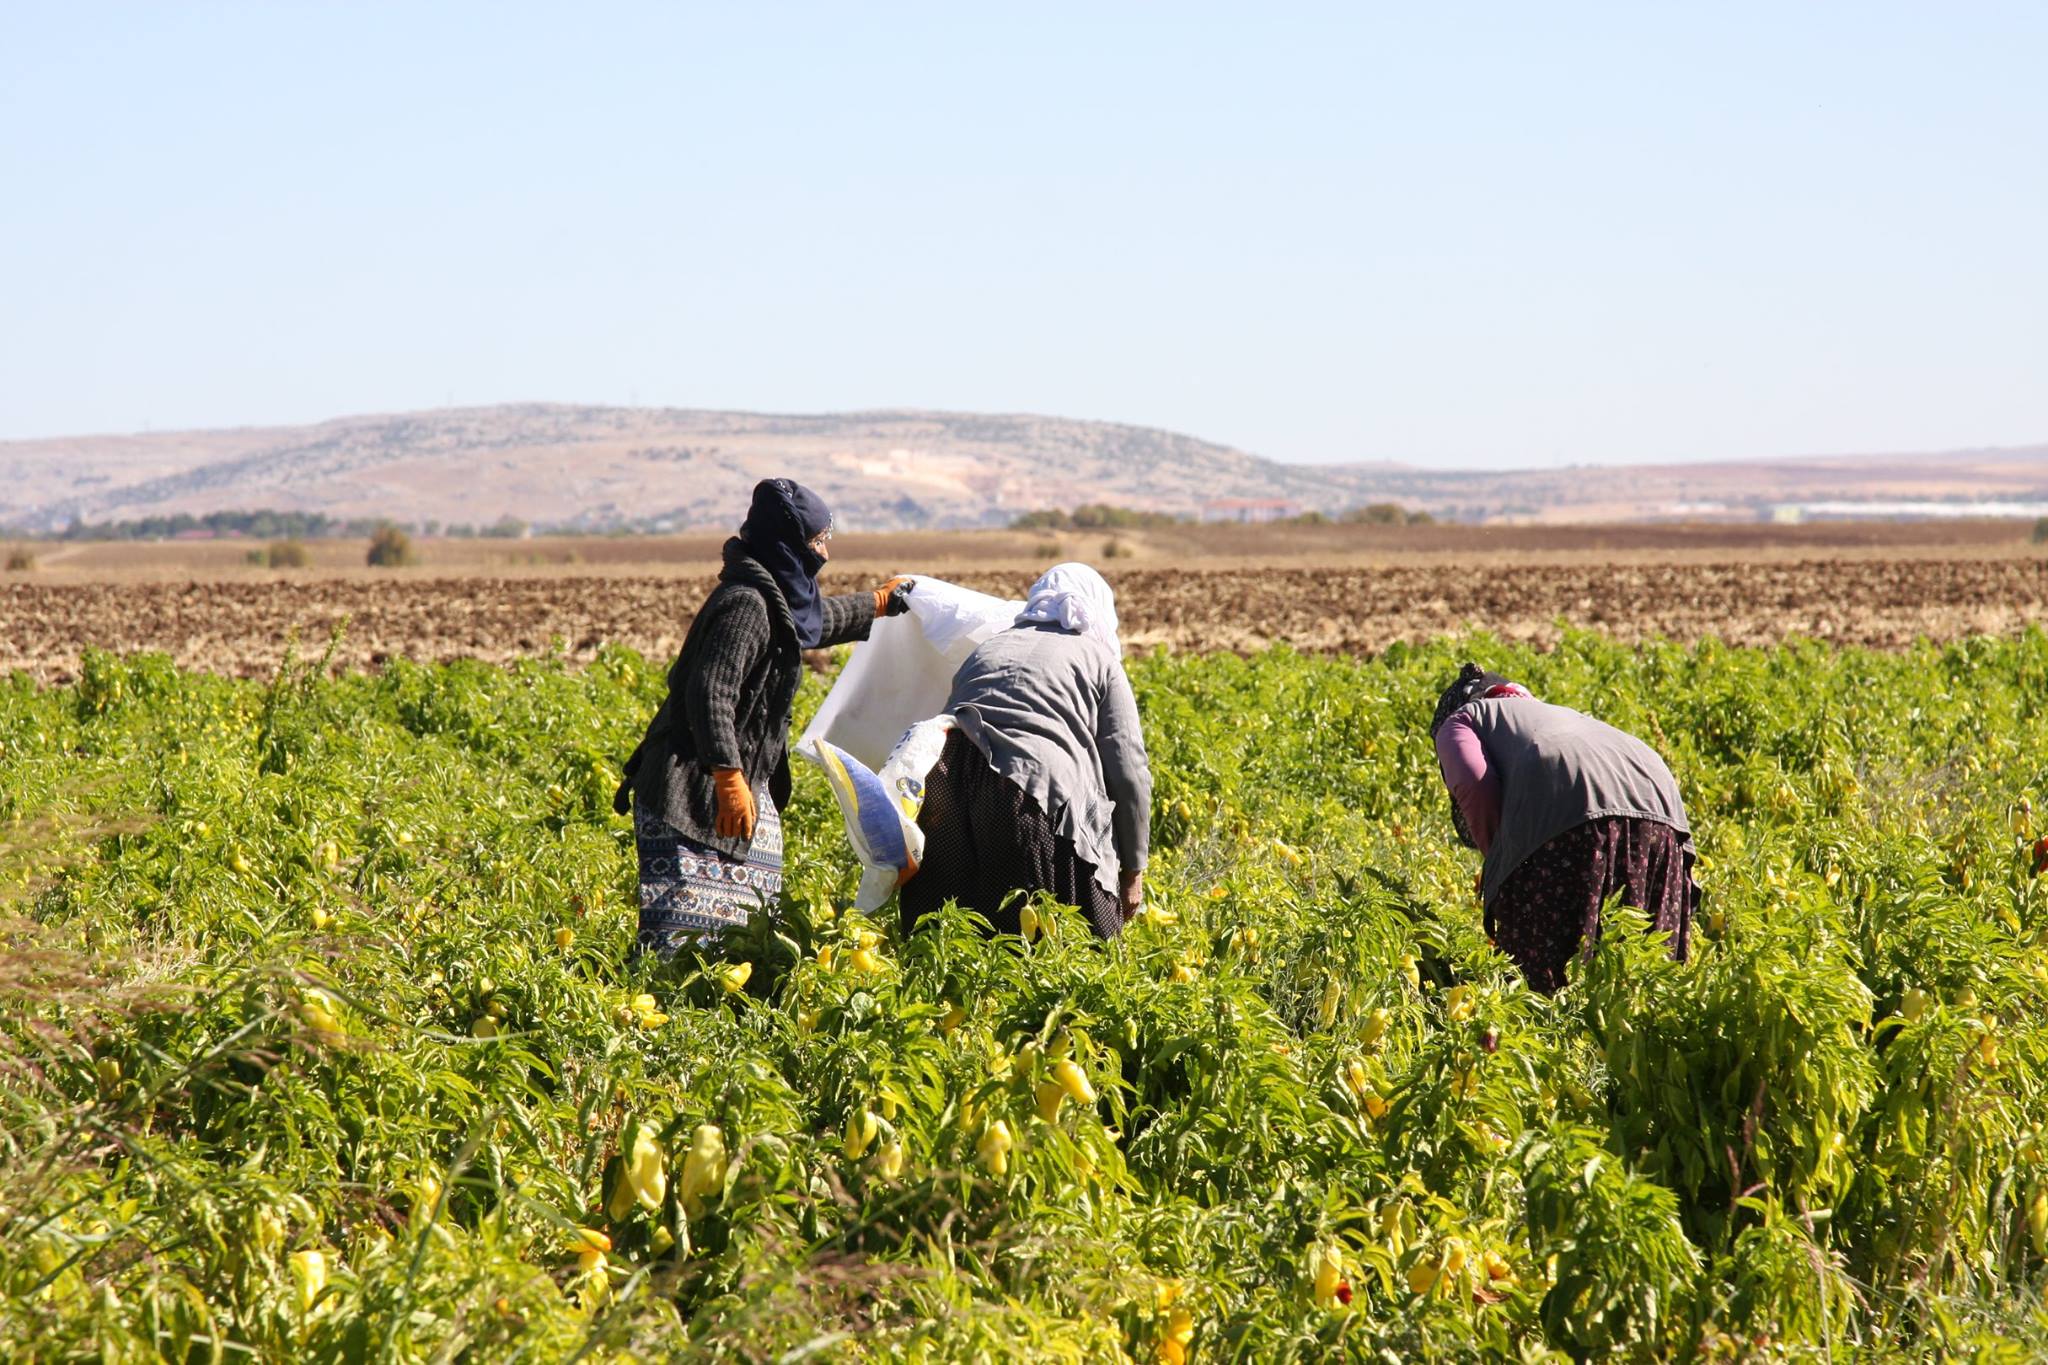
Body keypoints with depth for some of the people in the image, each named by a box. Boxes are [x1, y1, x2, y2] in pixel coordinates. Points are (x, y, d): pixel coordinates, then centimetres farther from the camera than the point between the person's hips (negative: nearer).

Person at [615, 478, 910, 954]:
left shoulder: (781, 597, 14)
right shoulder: (746, 604, -18)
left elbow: (821, 620, 38)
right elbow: (711, 694, -27)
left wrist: (879, 604, 53)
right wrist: (730, 779, -32)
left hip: (741, 780, 11)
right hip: (698, 786, -11)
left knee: (748, 918, 11)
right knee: (686, 915, -17)